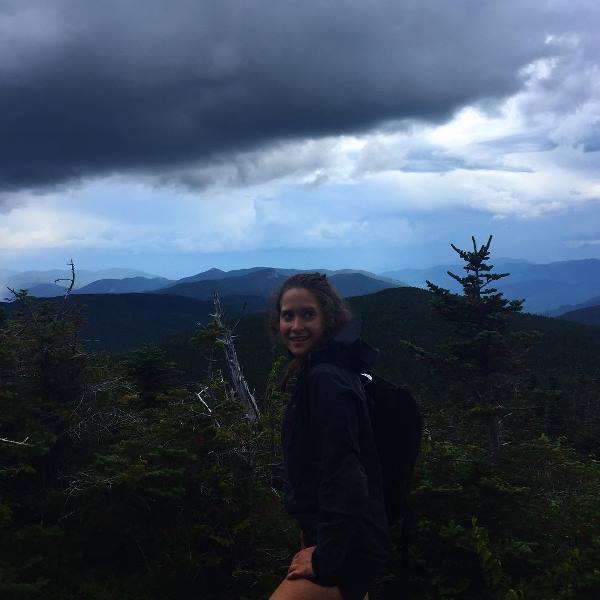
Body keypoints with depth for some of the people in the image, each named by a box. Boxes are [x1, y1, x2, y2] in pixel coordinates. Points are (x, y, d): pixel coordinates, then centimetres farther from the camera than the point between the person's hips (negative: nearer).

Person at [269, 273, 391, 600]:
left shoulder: (326, 380, -21)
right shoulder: (318, 372, 10)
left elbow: (345, 477, -27)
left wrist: (325, 559, -20)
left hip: (345, 548, -10)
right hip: (338, 538, 10)